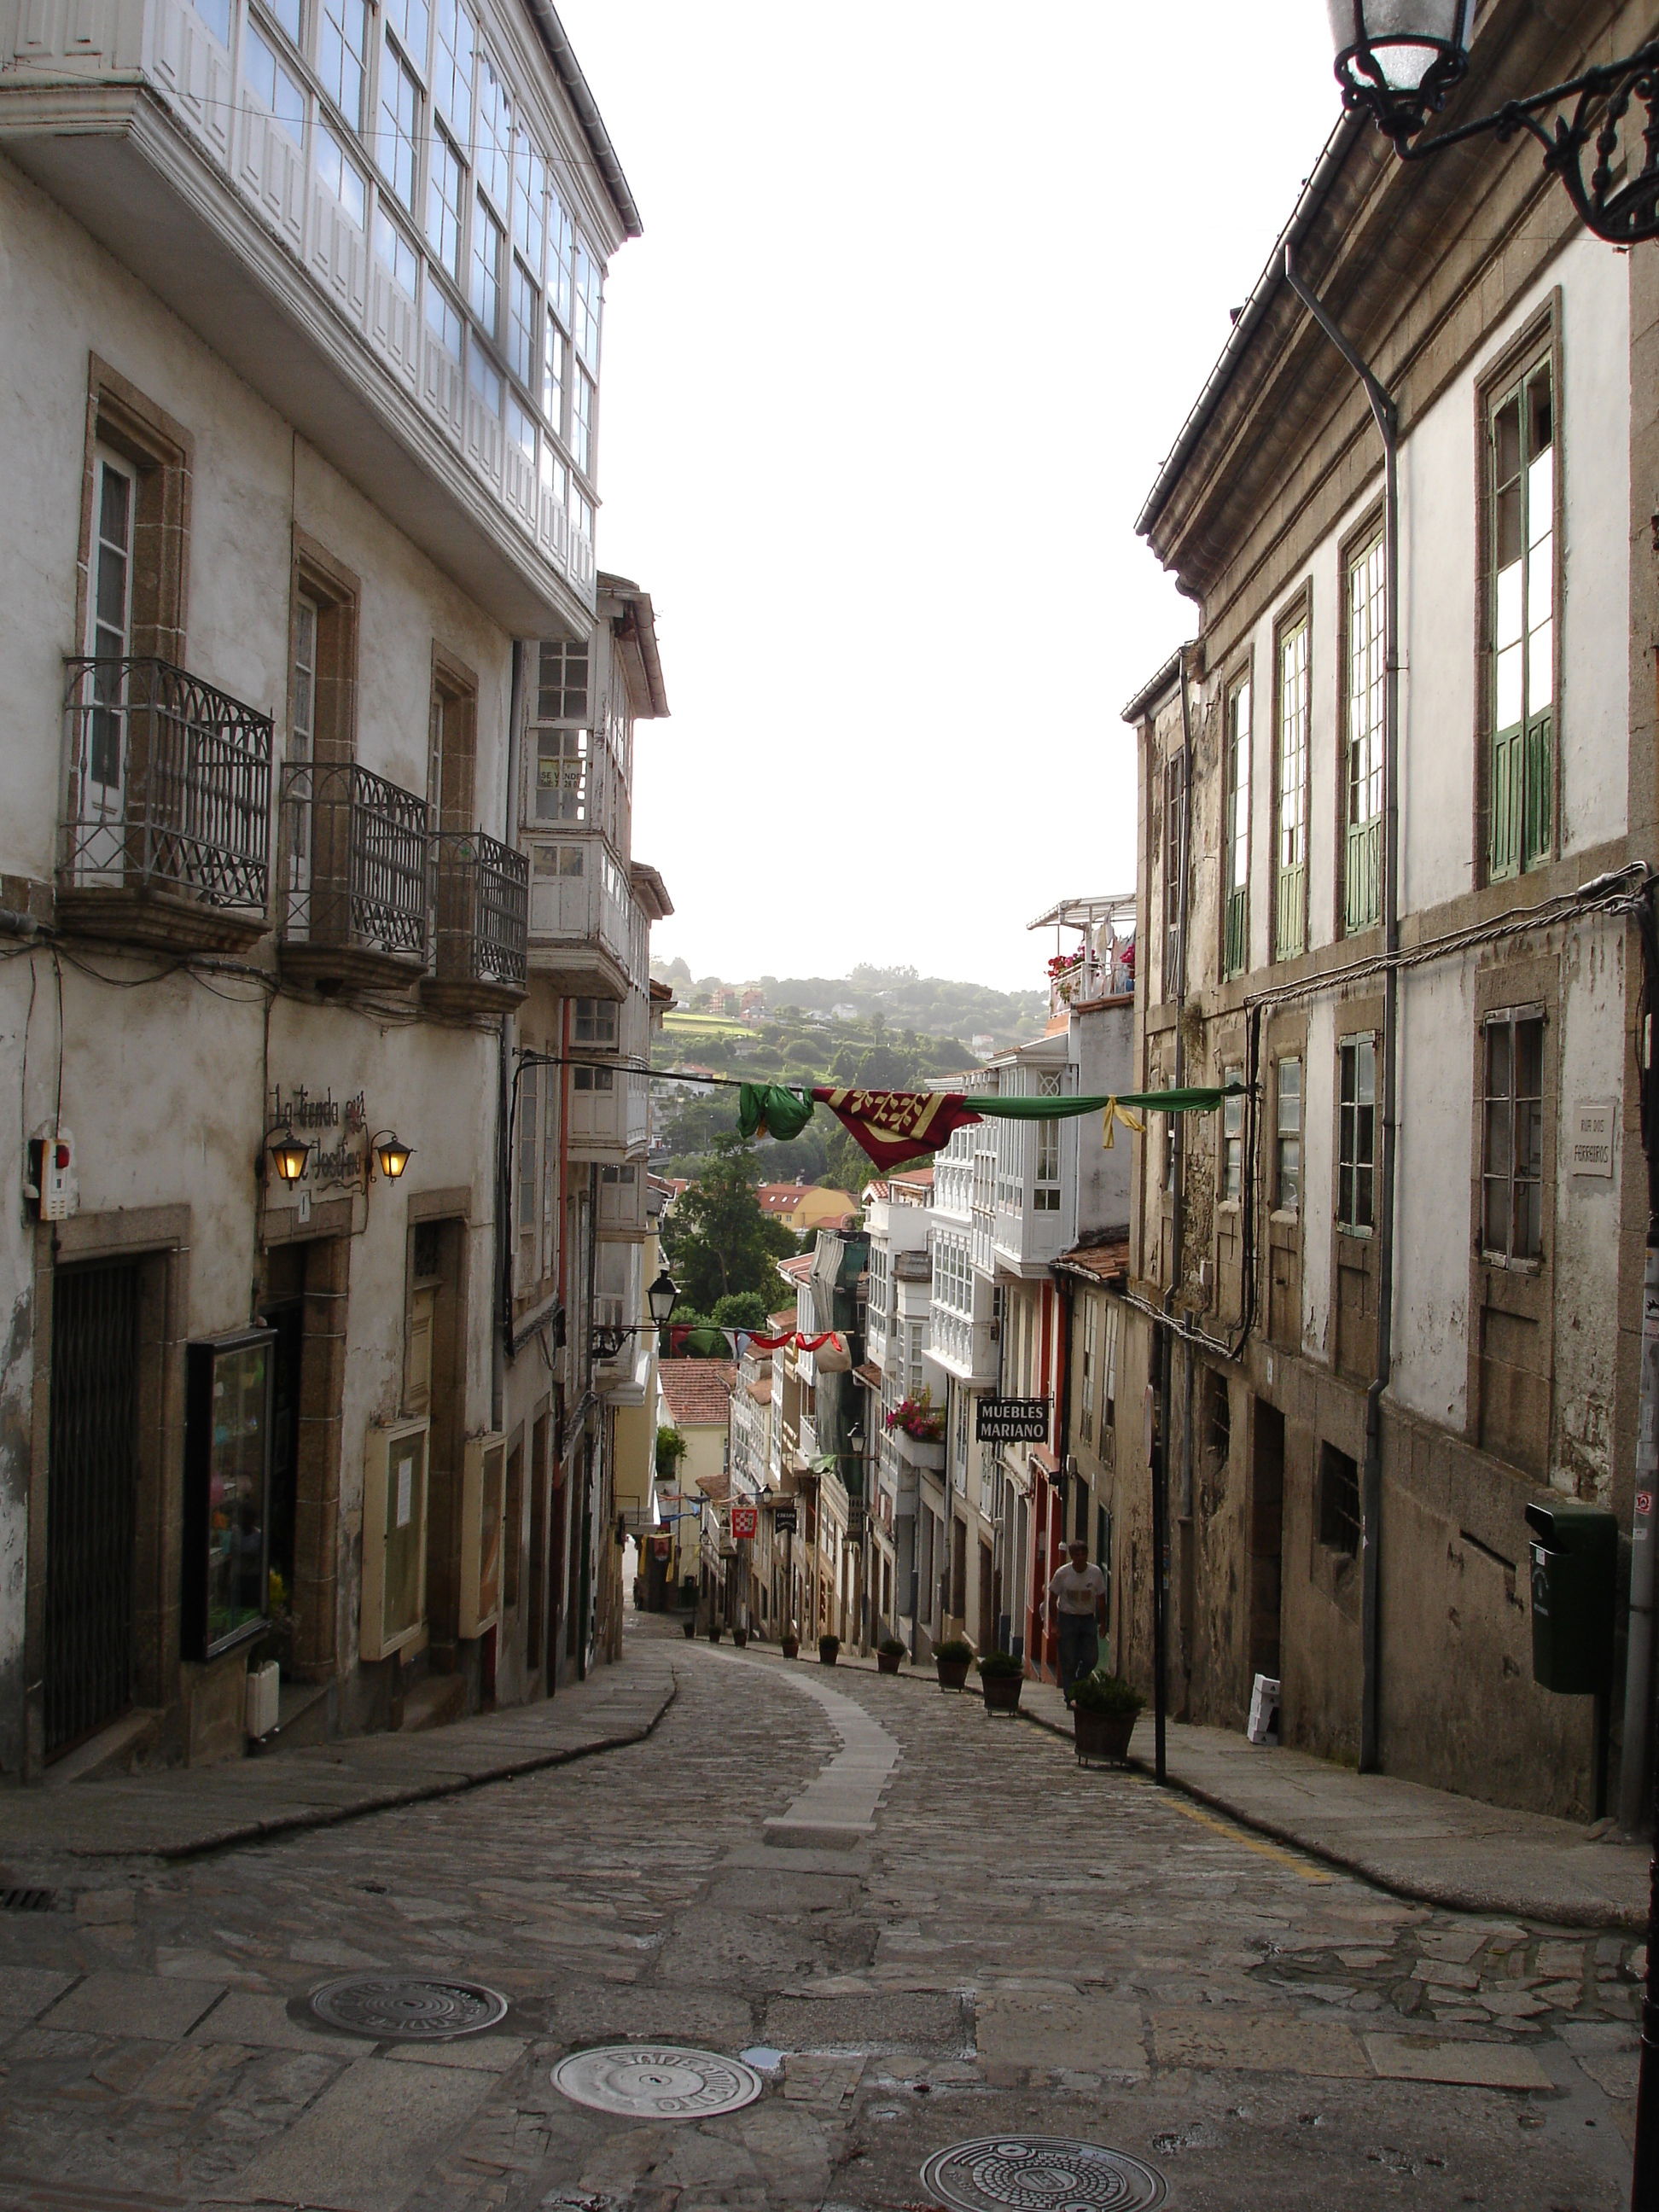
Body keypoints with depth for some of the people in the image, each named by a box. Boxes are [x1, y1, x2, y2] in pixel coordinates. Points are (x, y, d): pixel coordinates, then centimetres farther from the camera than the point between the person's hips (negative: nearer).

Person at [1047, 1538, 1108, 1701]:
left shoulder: (1096, 1573, -4)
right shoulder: (1062, 1573, -9)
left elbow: (1101, 1600, 6)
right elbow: (1052, 1600, -1)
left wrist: (1102, 1623, 5)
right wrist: (1055, 1624, -6)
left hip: (1088, 1619, 2)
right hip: (1068, 1618, -2)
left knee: (1091, 1659, -1)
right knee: (1069, 1661, -2)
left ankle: (1078, 1686, 25)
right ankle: (1070, 1696, 8)